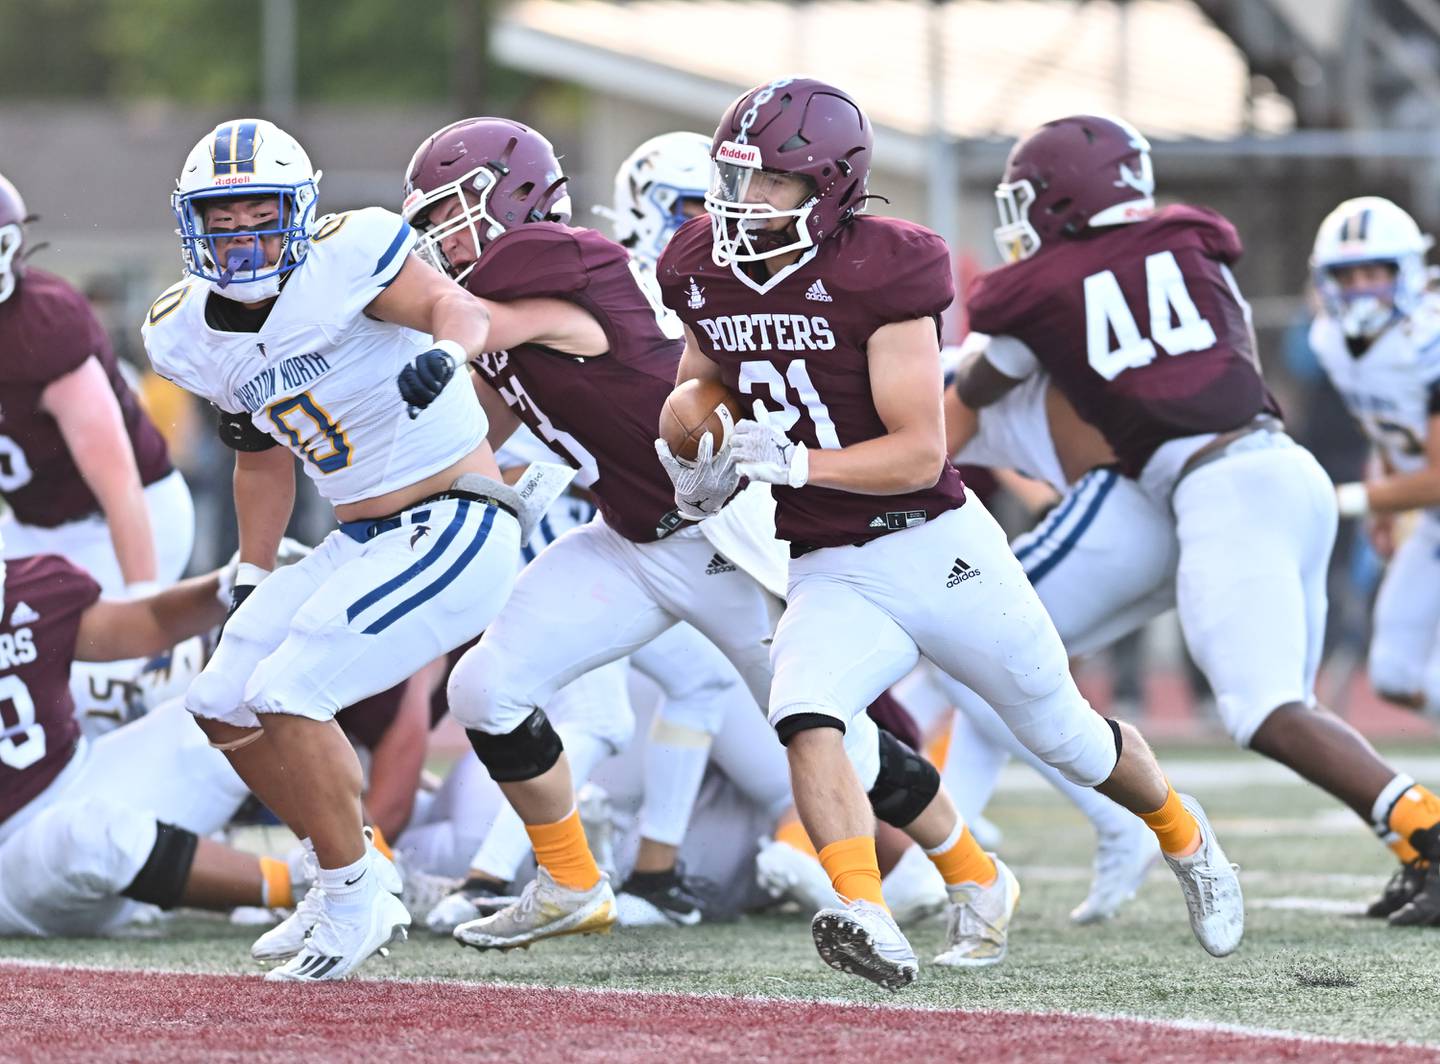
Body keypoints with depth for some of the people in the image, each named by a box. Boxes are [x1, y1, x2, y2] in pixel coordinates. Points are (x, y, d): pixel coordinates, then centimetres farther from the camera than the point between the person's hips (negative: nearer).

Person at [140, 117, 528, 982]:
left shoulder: (343, 256, -16)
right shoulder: (190, 334, 6)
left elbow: (453, 306, -27)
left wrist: (447, 349, -48)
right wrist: (252, 581, 19)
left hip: (454, 528, -9)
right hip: (360, 543, 9)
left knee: (288, 695, -16)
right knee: (223, 705, 9)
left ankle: (356, 899, 1)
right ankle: (352, 883, 23)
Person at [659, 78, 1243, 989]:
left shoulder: (881, 273, -19)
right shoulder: (705, 273, 0)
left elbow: (921, 451, -21)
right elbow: (703, 377, 22)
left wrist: (798, 462, -32)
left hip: (938, 547, -4)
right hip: (831, 574, 4)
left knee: (1067, 737, 14)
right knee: (808, 722, -28)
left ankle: (1185, 837, 44)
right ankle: (977, 883, -33)